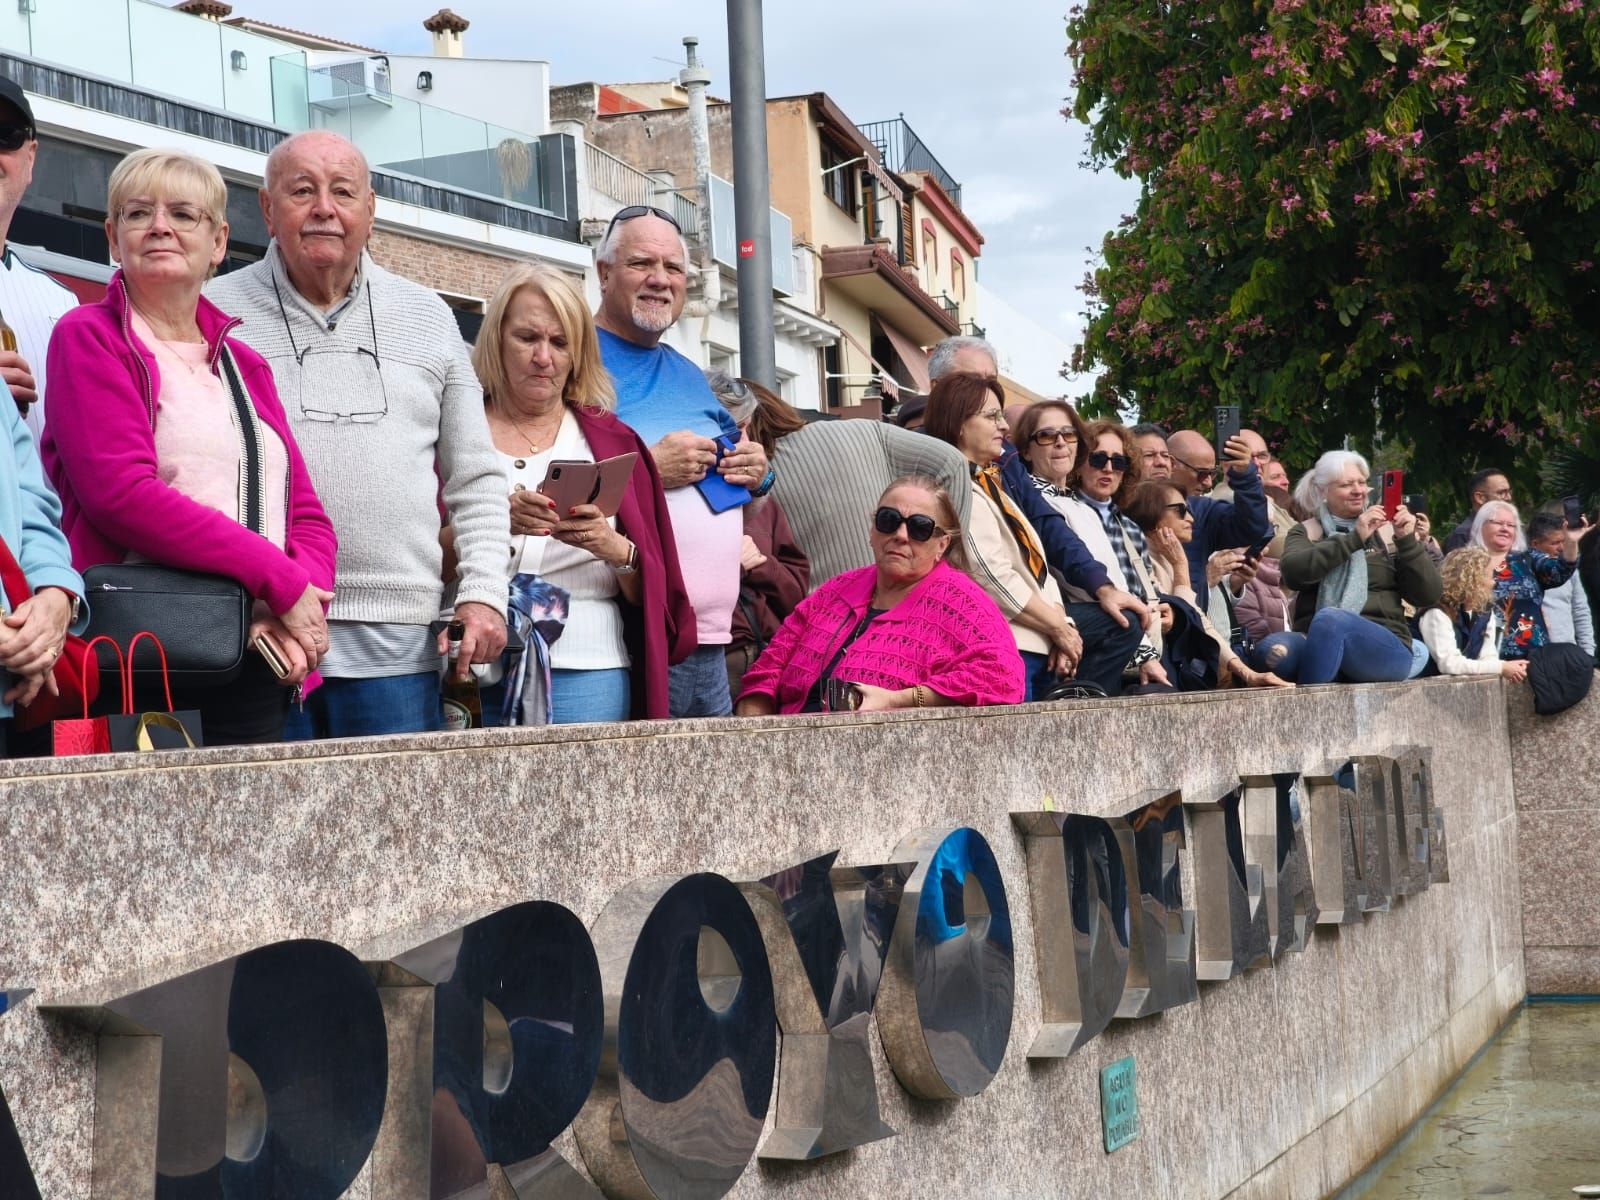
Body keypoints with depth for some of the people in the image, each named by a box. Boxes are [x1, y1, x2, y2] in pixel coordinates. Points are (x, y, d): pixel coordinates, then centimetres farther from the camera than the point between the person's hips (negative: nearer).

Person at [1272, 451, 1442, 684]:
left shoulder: (1387, 532, 15)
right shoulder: (1306, 532, 17)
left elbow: (1428, 596, 8)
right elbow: (1292, 572, -7)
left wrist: (1407, 541, -4)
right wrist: (1354, 539, -11)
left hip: (1384, 649, -1)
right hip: (1316, 646, 1)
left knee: (1330, 619, -35)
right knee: (1273, 647, -33)